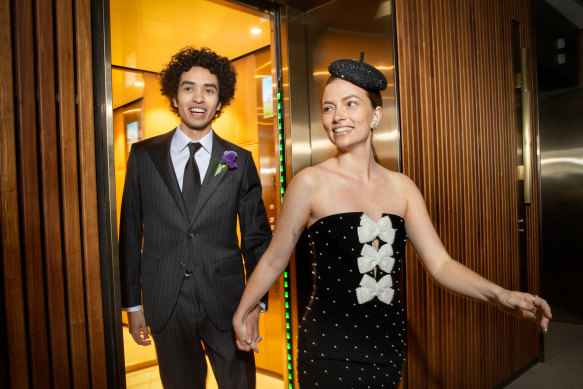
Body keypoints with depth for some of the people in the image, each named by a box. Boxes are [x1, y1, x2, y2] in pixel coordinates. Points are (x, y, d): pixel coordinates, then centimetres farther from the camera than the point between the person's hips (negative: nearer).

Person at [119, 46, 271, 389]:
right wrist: (132, 303, 4)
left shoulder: (240, 161, 0)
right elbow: (130, 232, 4)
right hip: (165, 305, 1)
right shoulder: (143, 155, 2)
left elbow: (257, 236, 2)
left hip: (226, 303, 0)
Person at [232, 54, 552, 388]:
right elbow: (274, 261, -4)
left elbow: (440, 263, -2)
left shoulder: (401, 187, 0)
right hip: (329, 350, -4)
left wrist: (501, 295, -16)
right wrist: (242, 314, 3)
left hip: (388, 348, 5)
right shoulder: (311, 183, -12)